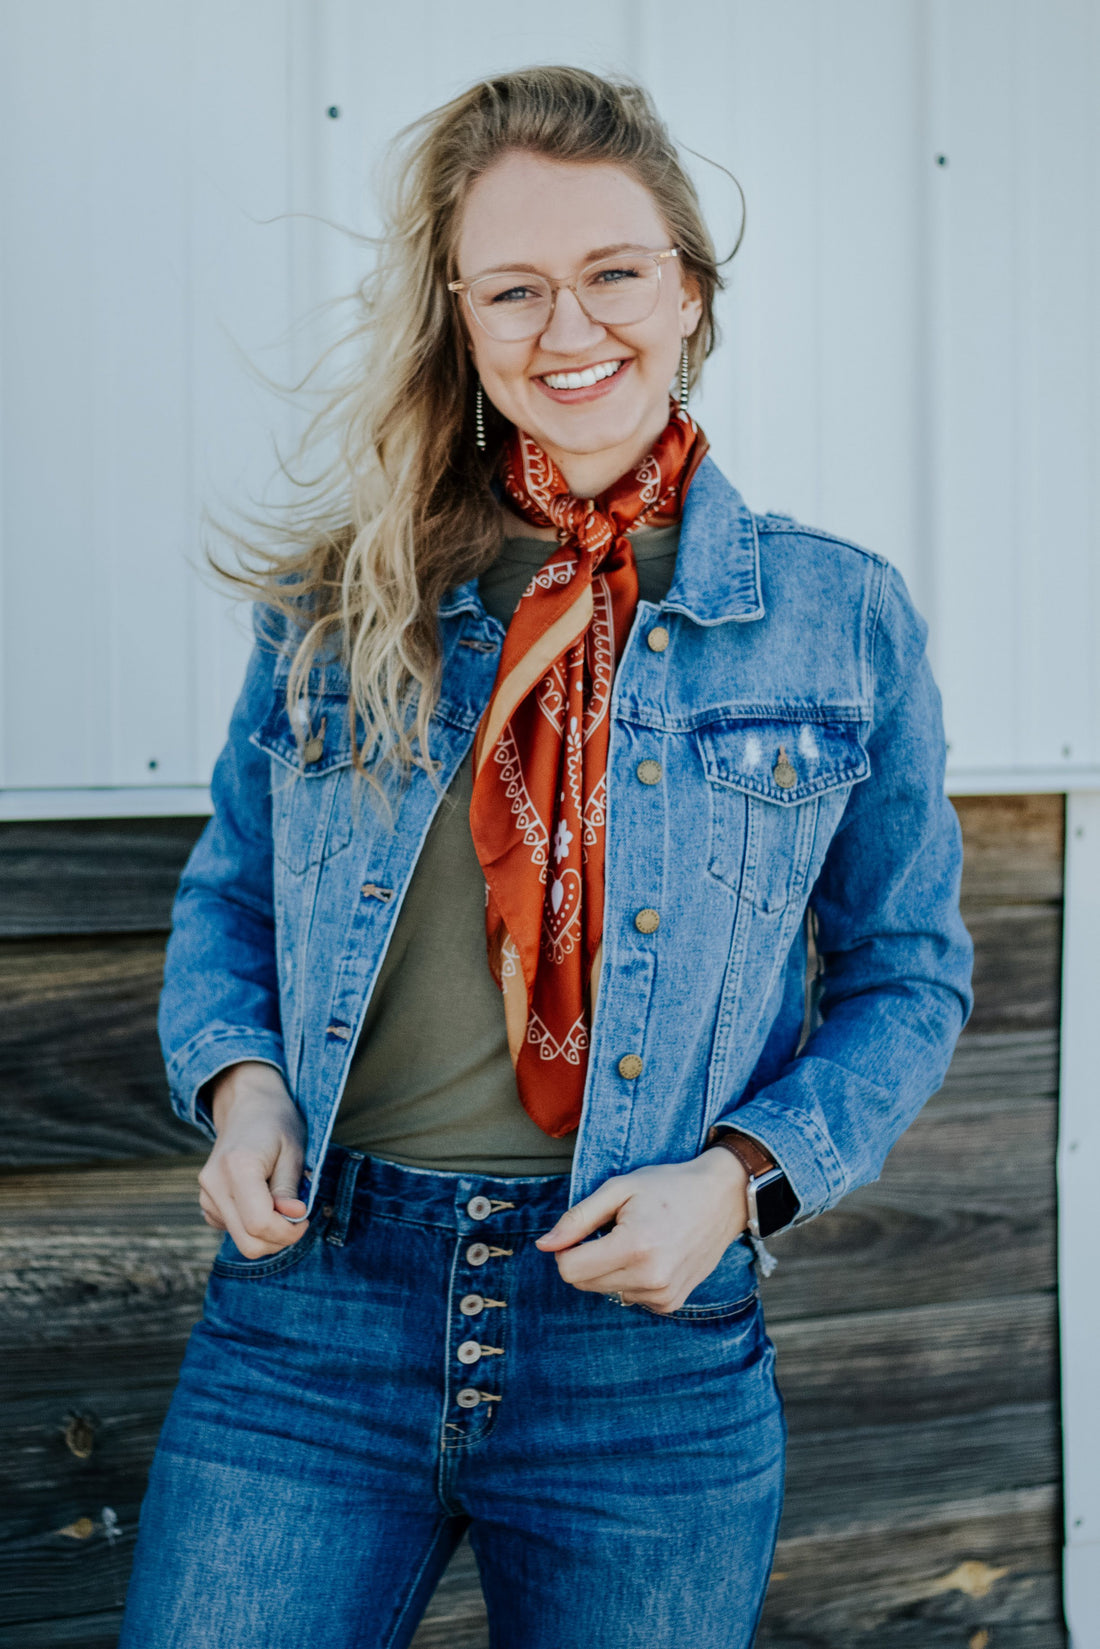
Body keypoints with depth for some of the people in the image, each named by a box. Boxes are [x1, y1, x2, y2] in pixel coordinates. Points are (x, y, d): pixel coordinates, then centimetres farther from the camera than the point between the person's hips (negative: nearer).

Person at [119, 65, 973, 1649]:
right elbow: (229, 894, 14)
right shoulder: (343, 596, 5)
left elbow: (909, 975, 6)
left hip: (653, 1351, 0)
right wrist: (241, 1081, -6)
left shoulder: (841, 619, 1)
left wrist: (737, 1175, -10)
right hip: (308, 1318, 1)